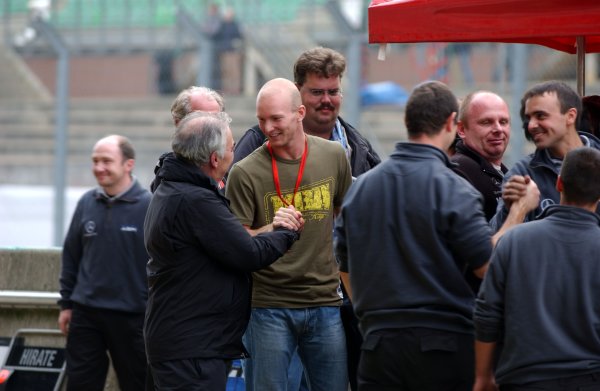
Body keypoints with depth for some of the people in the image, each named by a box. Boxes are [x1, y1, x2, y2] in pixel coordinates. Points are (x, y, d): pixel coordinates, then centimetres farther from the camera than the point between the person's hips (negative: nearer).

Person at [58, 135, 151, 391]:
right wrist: (66, 304, 11)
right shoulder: (86, 204, 6)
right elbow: (71, 256, 13)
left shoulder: (149, 206, -9)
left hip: (132, 318, -4)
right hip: (86, 314, 4)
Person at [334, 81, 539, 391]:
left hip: (378, 343, 4)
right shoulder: (453, 190, -10)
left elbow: (346, 269, 14)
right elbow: (488, 266, -11)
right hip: (444, 343, -4)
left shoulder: (359, 187, 8)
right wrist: (520, 209, 0)